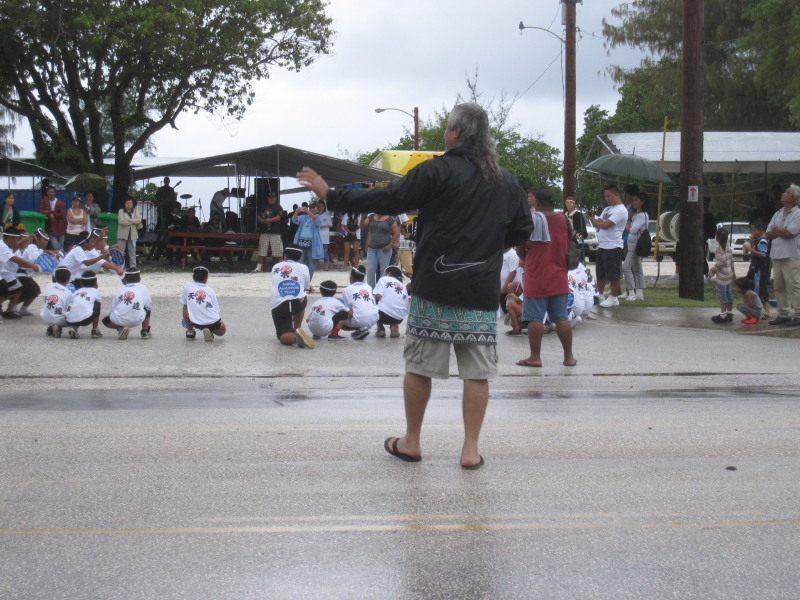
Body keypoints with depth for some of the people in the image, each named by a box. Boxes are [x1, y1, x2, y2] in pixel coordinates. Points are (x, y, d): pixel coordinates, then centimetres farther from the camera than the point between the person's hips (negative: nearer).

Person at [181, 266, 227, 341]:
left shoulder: (187, 286, 12)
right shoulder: (210, 290, 15)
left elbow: (185, 305, 19)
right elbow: (216, 310, 13)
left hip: (195, 322, 0)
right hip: (212, 321, 0)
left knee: (186, 307, 28)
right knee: (222, 330, 30)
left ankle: (190, 331, 20)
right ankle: (209, 331, -1)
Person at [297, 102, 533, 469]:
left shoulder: (437, 171, -7)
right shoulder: (506, 182, 9)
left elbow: (388, 200, -8)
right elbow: (523, 230, 17)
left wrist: (330, 196, -2)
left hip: (435, 288, -4)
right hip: (483, 293, 4)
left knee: (418, 366, 8)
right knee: (477, 371, 6)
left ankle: (411, 442, 18)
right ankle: (471, 449, 6)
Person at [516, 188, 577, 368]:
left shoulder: (534, 219, -11)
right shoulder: (563, 220, 6)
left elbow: (520, 247, -8)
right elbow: (569, 247, 15)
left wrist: (526, 259, 12)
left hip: (536, 279, -5)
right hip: (559, 278, 6)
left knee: (535, 318, -2)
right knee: (562, 318, 9)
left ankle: (535, 357, -1)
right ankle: (569, 356, 11)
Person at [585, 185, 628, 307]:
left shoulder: (621, 210, -12)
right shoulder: (607, 209, 20)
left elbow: (605, 224, -19)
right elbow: (598, 223, 16)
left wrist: (593, 220, -4)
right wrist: (591, 217, -3)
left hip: (613, 247, -9)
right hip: (602, 246, 9)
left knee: (613, 274, -2)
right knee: (600, 274, 14)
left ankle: (614, 298, 5)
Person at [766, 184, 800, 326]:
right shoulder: (777, 214, 20)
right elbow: (768, 235, 13)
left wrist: (776, 229, 1)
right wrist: (782, 231, -6)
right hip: (776, 255, 7)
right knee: (779, 287, 7)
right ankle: (783, 314, 13)